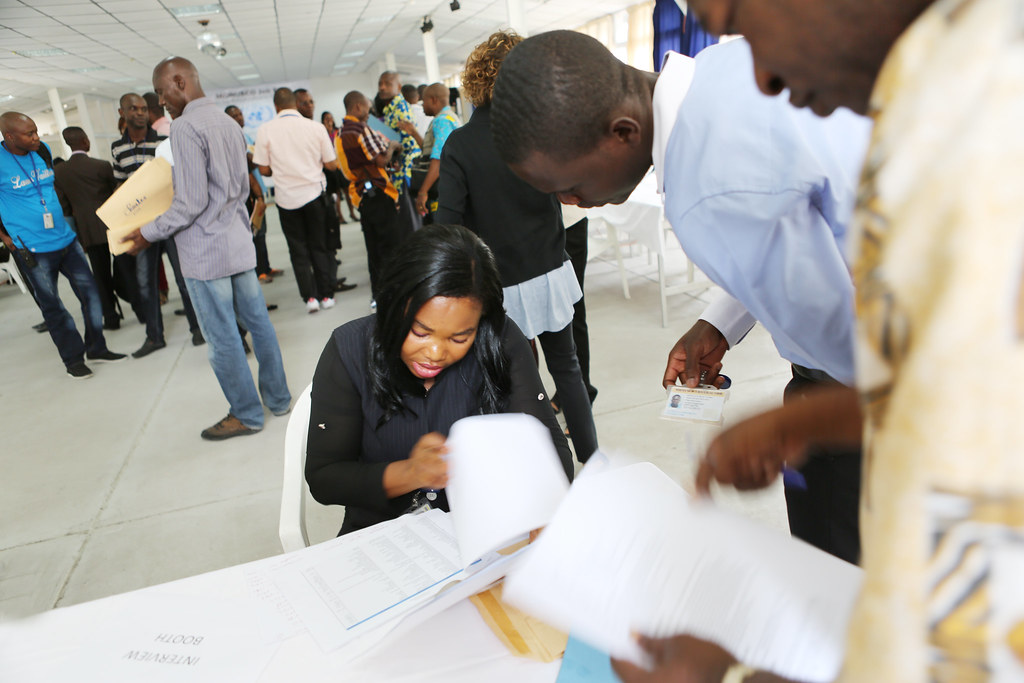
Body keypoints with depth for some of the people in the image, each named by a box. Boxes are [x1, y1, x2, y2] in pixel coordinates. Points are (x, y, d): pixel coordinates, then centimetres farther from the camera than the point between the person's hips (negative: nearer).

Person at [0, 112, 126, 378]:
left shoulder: (43, 150, 6)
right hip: (33, 249, -5)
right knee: (52, 307, 6)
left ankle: (96, 349, 21)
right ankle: (74, 359, 17)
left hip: (66, 239, 6)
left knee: (90, 293, 7)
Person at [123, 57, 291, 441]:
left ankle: (247, 415, 14)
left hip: (206, 251, -9)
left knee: (222, 338, 2)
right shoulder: (228, 122, 12)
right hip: (239, 242, 9)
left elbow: (191, 202, -19)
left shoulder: (185, 127, -15)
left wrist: (149, 232, -9)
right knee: (258, 322, 14)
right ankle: (278, 398, 25)